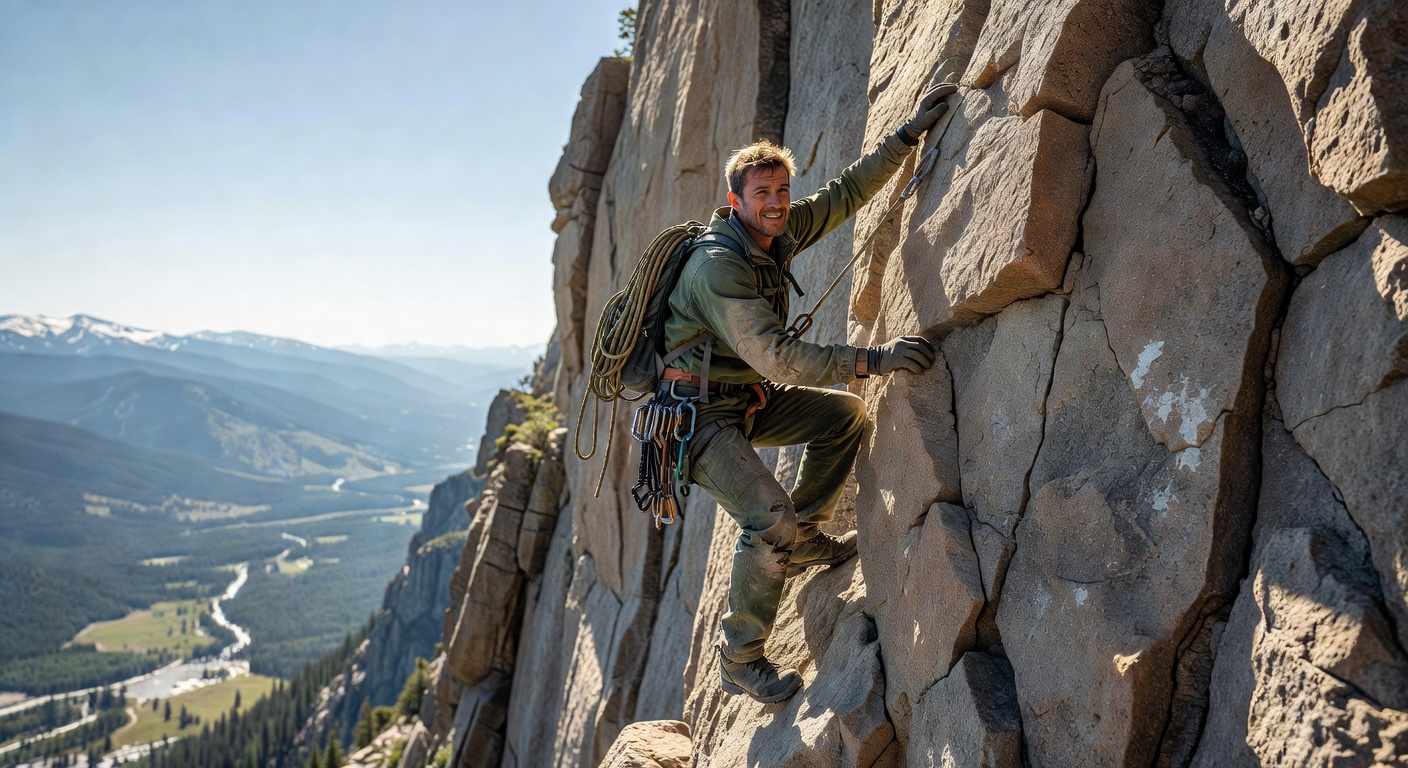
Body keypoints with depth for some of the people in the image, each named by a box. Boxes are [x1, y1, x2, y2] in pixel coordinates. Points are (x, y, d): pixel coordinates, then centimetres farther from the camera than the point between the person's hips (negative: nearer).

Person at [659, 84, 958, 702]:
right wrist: (875, 360, -36)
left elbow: (846, 193, 8)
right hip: (695, 413, -9)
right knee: (769, 516, -23)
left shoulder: (779, 232, 0)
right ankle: (739, 661, -5)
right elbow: (776, 356, -34)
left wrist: (909, 134, 2)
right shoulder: (718, 265, -26)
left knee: (844, 416, 4)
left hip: (748, 397, 9)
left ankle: (804, 539, 18)